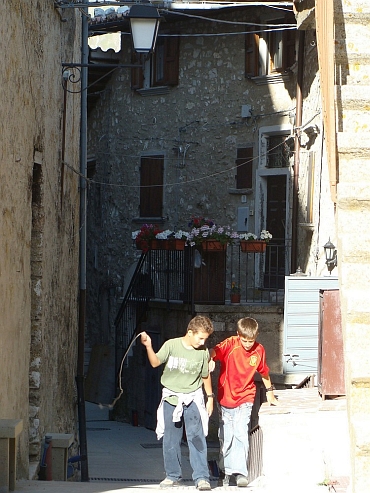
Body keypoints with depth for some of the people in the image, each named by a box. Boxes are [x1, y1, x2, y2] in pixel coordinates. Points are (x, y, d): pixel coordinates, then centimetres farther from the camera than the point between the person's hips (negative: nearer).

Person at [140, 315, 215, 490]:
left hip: (193, 398, 0)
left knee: (197, 438, -11)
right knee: (170, 440, 7)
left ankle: (201, 477, -10)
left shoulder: (203, 352, -1)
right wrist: (148, 346, -29)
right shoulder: (171, 345, -7)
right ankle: (172, 476, 20)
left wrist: (210, 397, 14)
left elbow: (205, 376, 11)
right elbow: (155, 362, -14)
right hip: (171, 397, 0)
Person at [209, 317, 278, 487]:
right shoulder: (231, 344, -12)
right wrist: (210, 359, -54)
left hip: (245, 398, 0)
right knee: (225, 436, 9)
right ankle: (225, 470, 26)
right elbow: (215, 350, -32)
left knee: (240, 433, -16)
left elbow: (264, 372, 13)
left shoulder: (259, 350, -3)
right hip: (225, 396, 0)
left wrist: (270, 393, 23)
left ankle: (241, 472, -16)